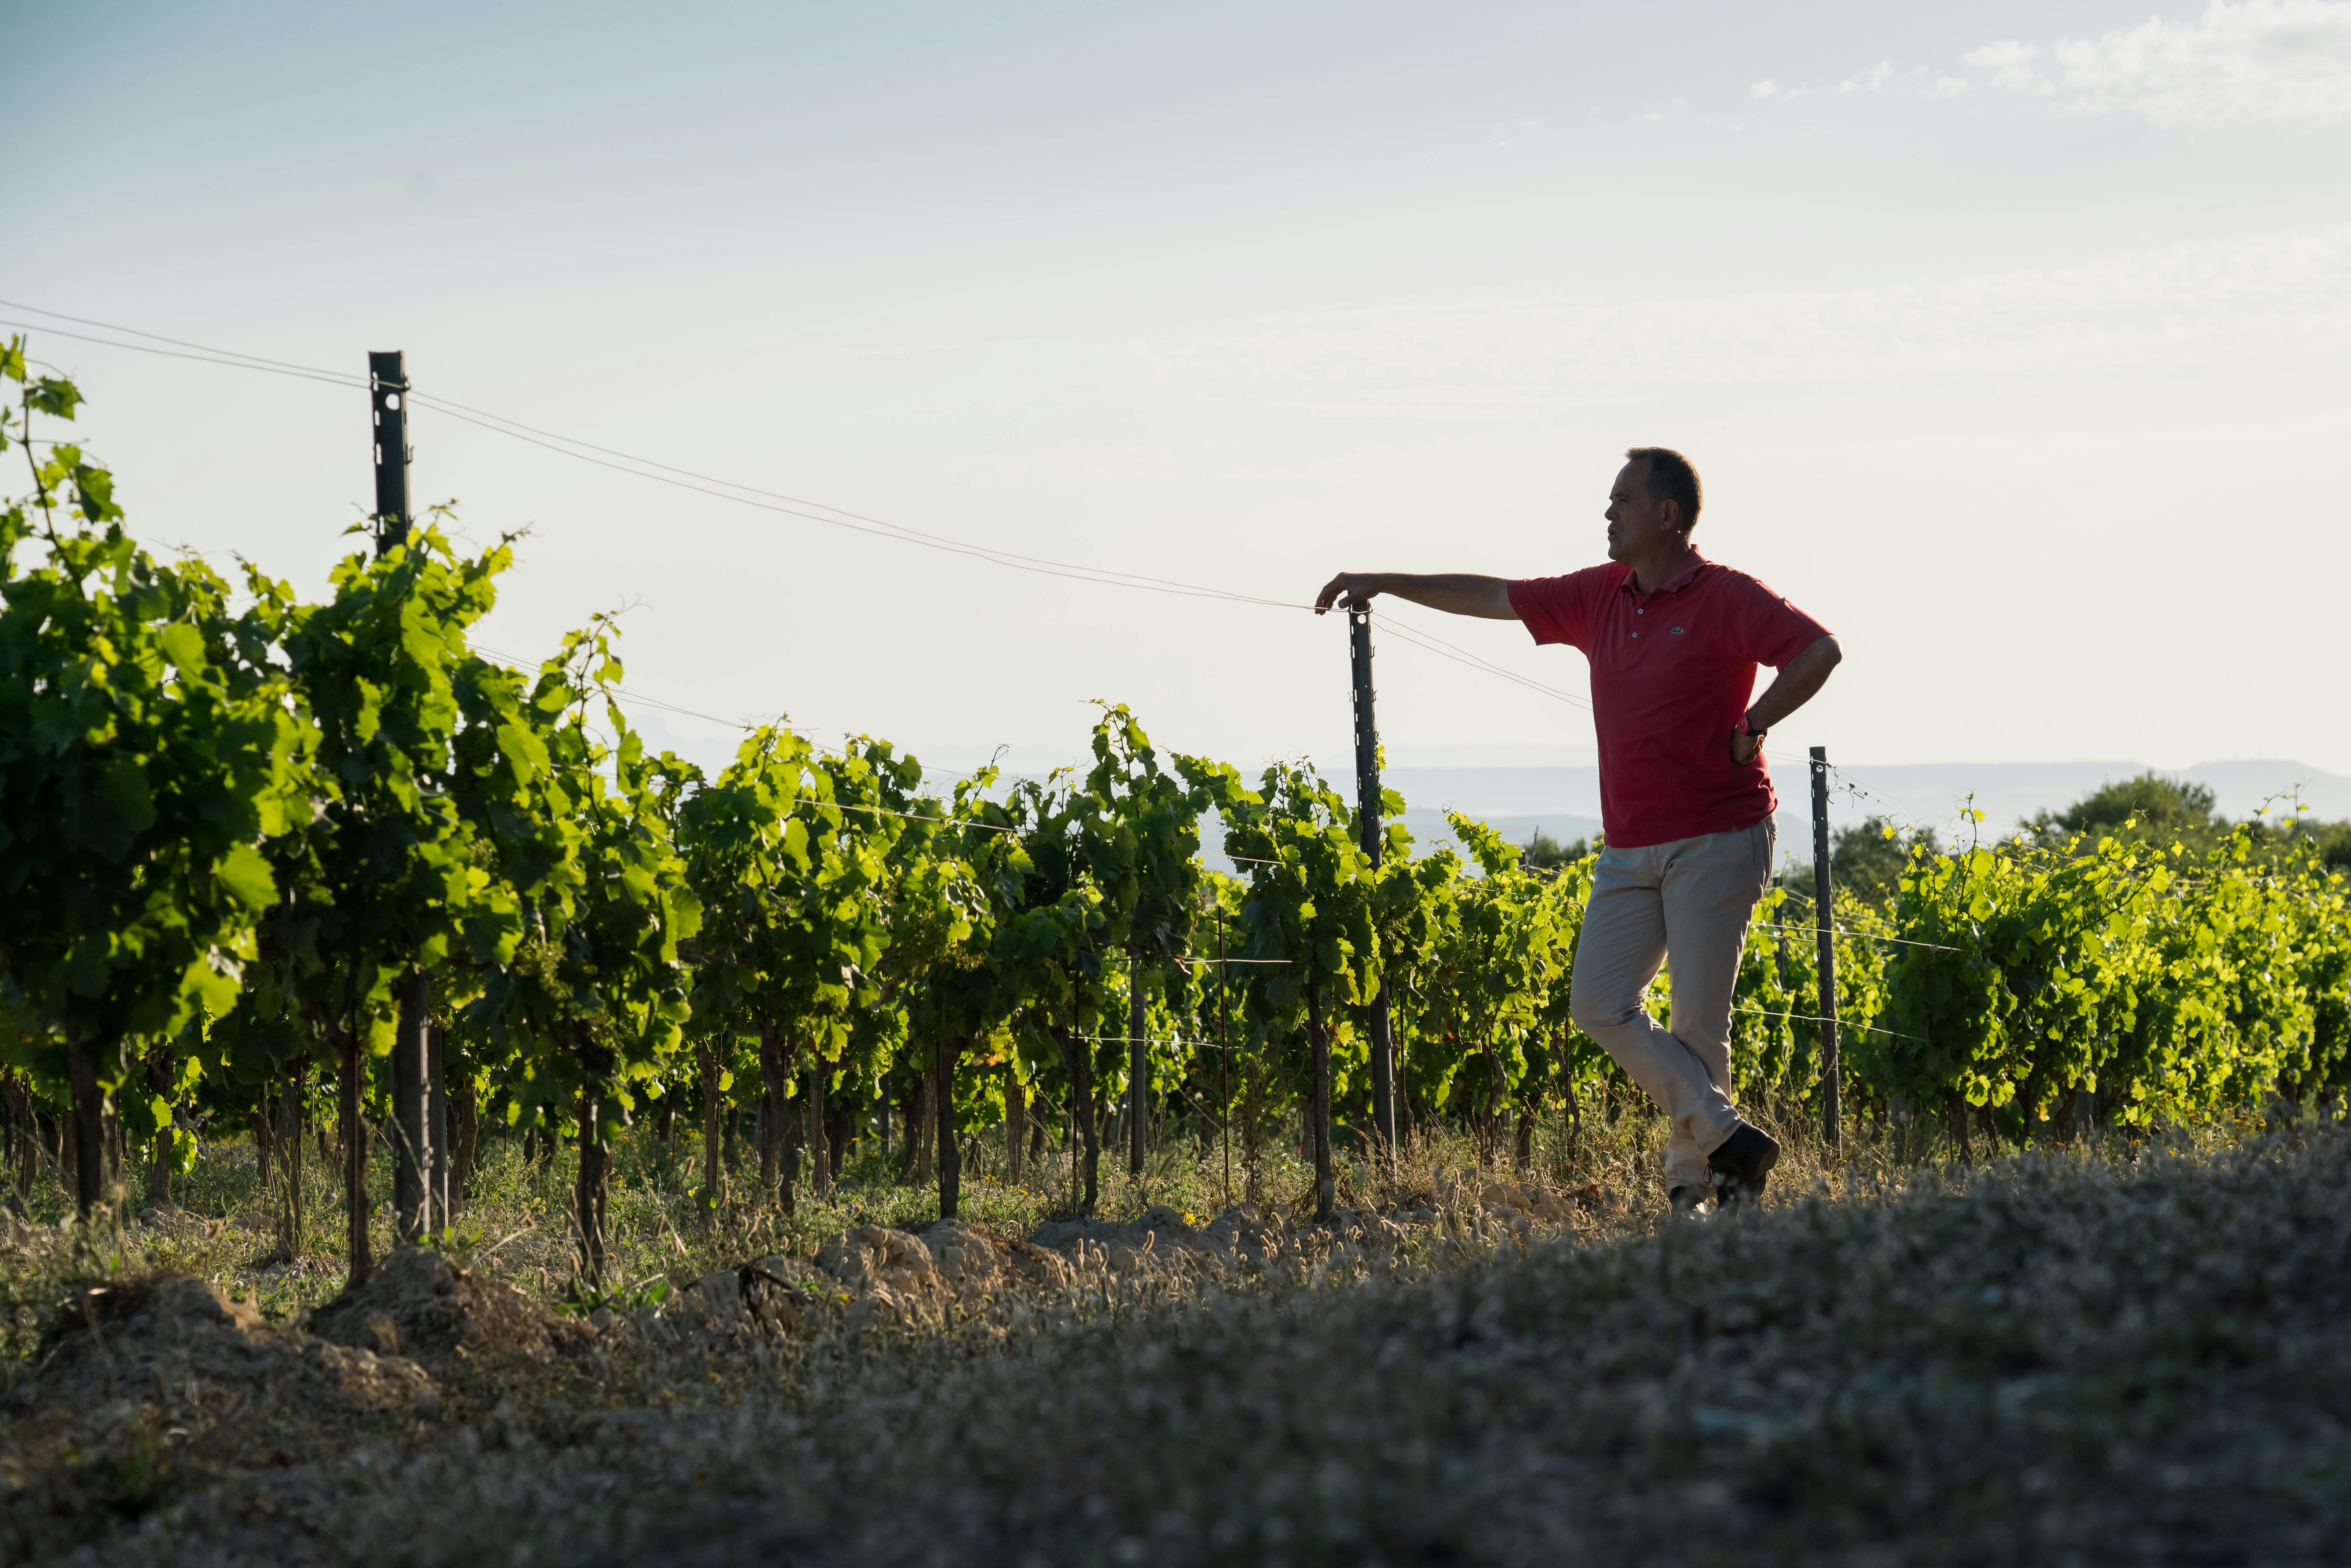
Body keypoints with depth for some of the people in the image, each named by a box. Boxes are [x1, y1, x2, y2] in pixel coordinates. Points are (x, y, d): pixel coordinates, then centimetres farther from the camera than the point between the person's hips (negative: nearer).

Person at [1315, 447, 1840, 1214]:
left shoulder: (1726, 598, -9)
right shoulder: (1599, 597, 11)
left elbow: (1819, 650, -18)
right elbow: (1494, 597, 18)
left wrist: (1751, 728, -16)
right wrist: (1386, 583, 20)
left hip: (1717, 841, -7)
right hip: (1630, 849, 7)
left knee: (1698, 1017, -5)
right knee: (1599, 1004, -2)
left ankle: (1691, 1185, 7)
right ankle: (1728, 1138, 4)